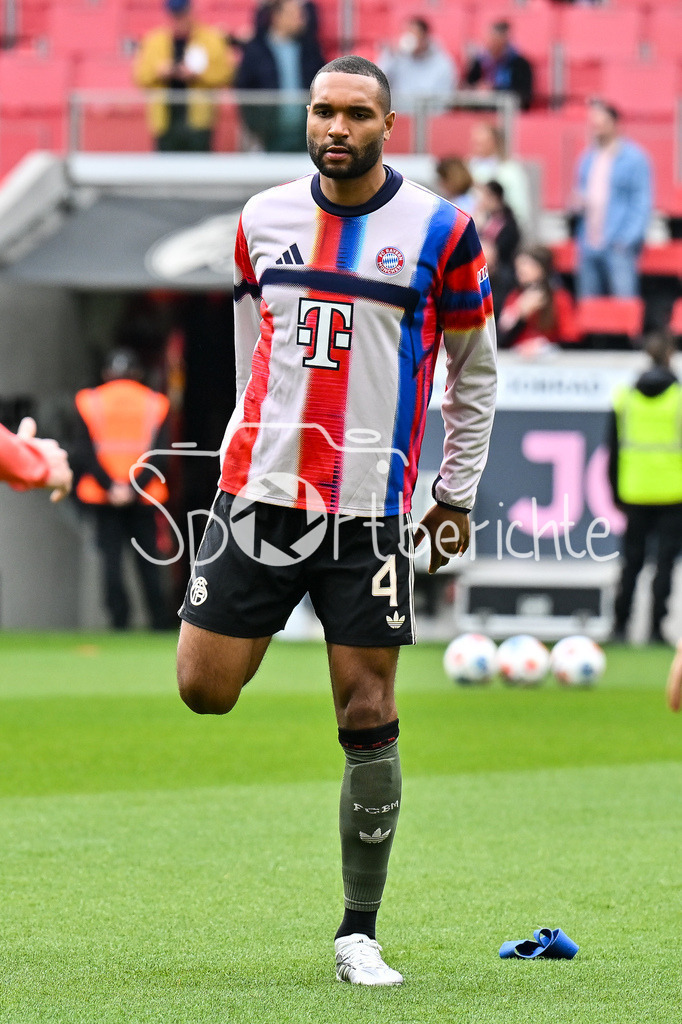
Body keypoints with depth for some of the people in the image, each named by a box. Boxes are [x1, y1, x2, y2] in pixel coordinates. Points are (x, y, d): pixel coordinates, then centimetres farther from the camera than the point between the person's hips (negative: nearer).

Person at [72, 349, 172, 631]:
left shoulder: (89, 402, 4)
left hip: (103, 495, -1)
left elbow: (84, 454, -5)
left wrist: (109, 486, -9)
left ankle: (120, 621, -6)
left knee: (111, 558, 0)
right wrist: (134, 488, -10)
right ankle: (160, 621, 6)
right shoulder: (155, 404, 5)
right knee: (148, 561, 7)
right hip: (143, 497, 1)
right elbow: (159, 456, -5)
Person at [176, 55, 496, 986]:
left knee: (369, 720, -2)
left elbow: (473, 370, 7)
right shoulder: (263, 219, 7)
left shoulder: (440, 231, -2)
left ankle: (359, 932, 8)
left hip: (371, 509, -2)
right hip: (260, 489, 3)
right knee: (204, 688, -6)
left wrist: (457, 494, 6)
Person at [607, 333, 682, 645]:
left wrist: (616, 494, 14)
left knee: (631, 561, 10)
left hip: (635, 492, 3)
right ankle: (656, 628, -5)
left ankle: (620, 625, 10)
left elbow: (614, 451, 7)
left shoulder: (624, 397, 4)